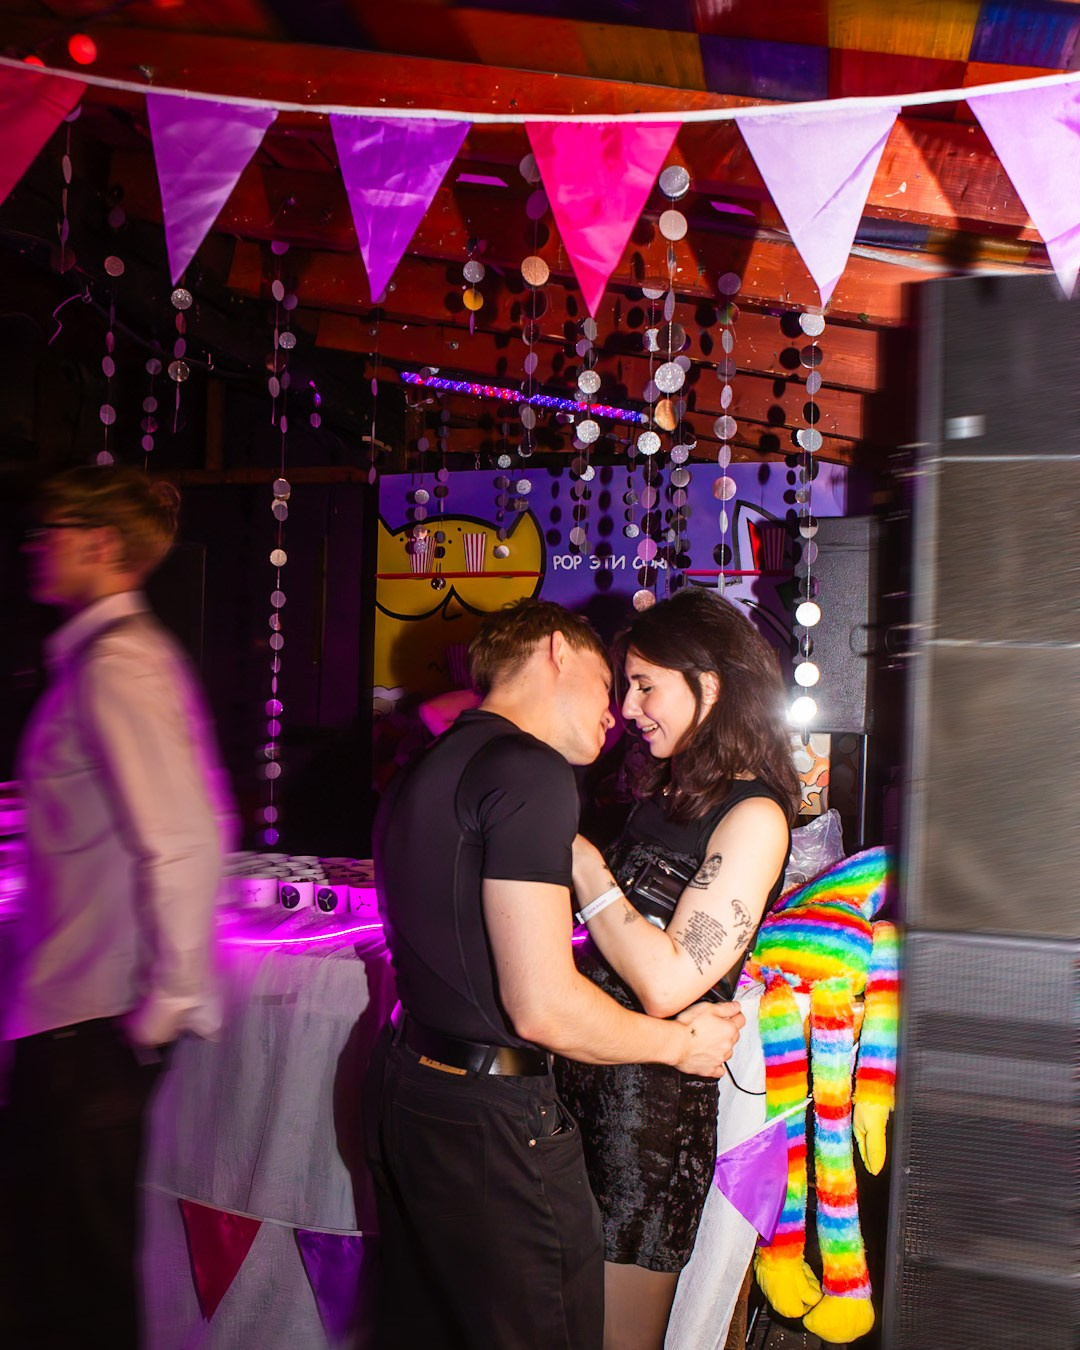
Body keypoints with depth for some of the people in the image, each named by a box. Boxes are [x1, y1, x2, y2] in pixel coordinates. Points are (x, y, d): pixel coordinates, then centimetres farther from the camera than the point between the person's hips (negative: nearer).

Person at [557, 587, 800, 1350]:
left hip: (655, 1099, -7)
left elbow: (666, 984, -21)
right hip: (588, 1078, 8)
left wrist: (581, 862, -18)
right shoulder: (668, 789, 11)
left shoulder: (753, 816, -15)